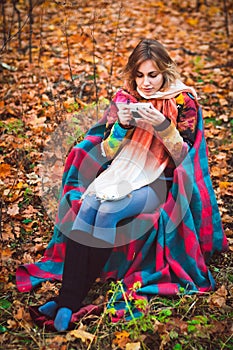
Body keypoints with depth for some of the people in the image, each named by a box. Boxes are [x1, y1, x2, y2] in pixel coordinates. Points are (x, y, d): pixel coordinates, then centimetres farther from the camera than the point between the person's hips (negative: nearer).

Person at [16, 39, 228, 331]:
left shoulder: (183, 101, -3)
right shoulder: (124, 99, 7)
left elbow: (184, 156, -7)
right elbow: (106, 153, 6)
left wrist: (164, 127, -23)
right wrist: (122, 125, -13)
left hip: (159, 182, -4)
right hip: (121, 173, 4)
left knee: (108, 212, -30)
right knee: (85, 207, -27)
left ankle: (70, 301, -25)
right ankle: (67, 299, -32)